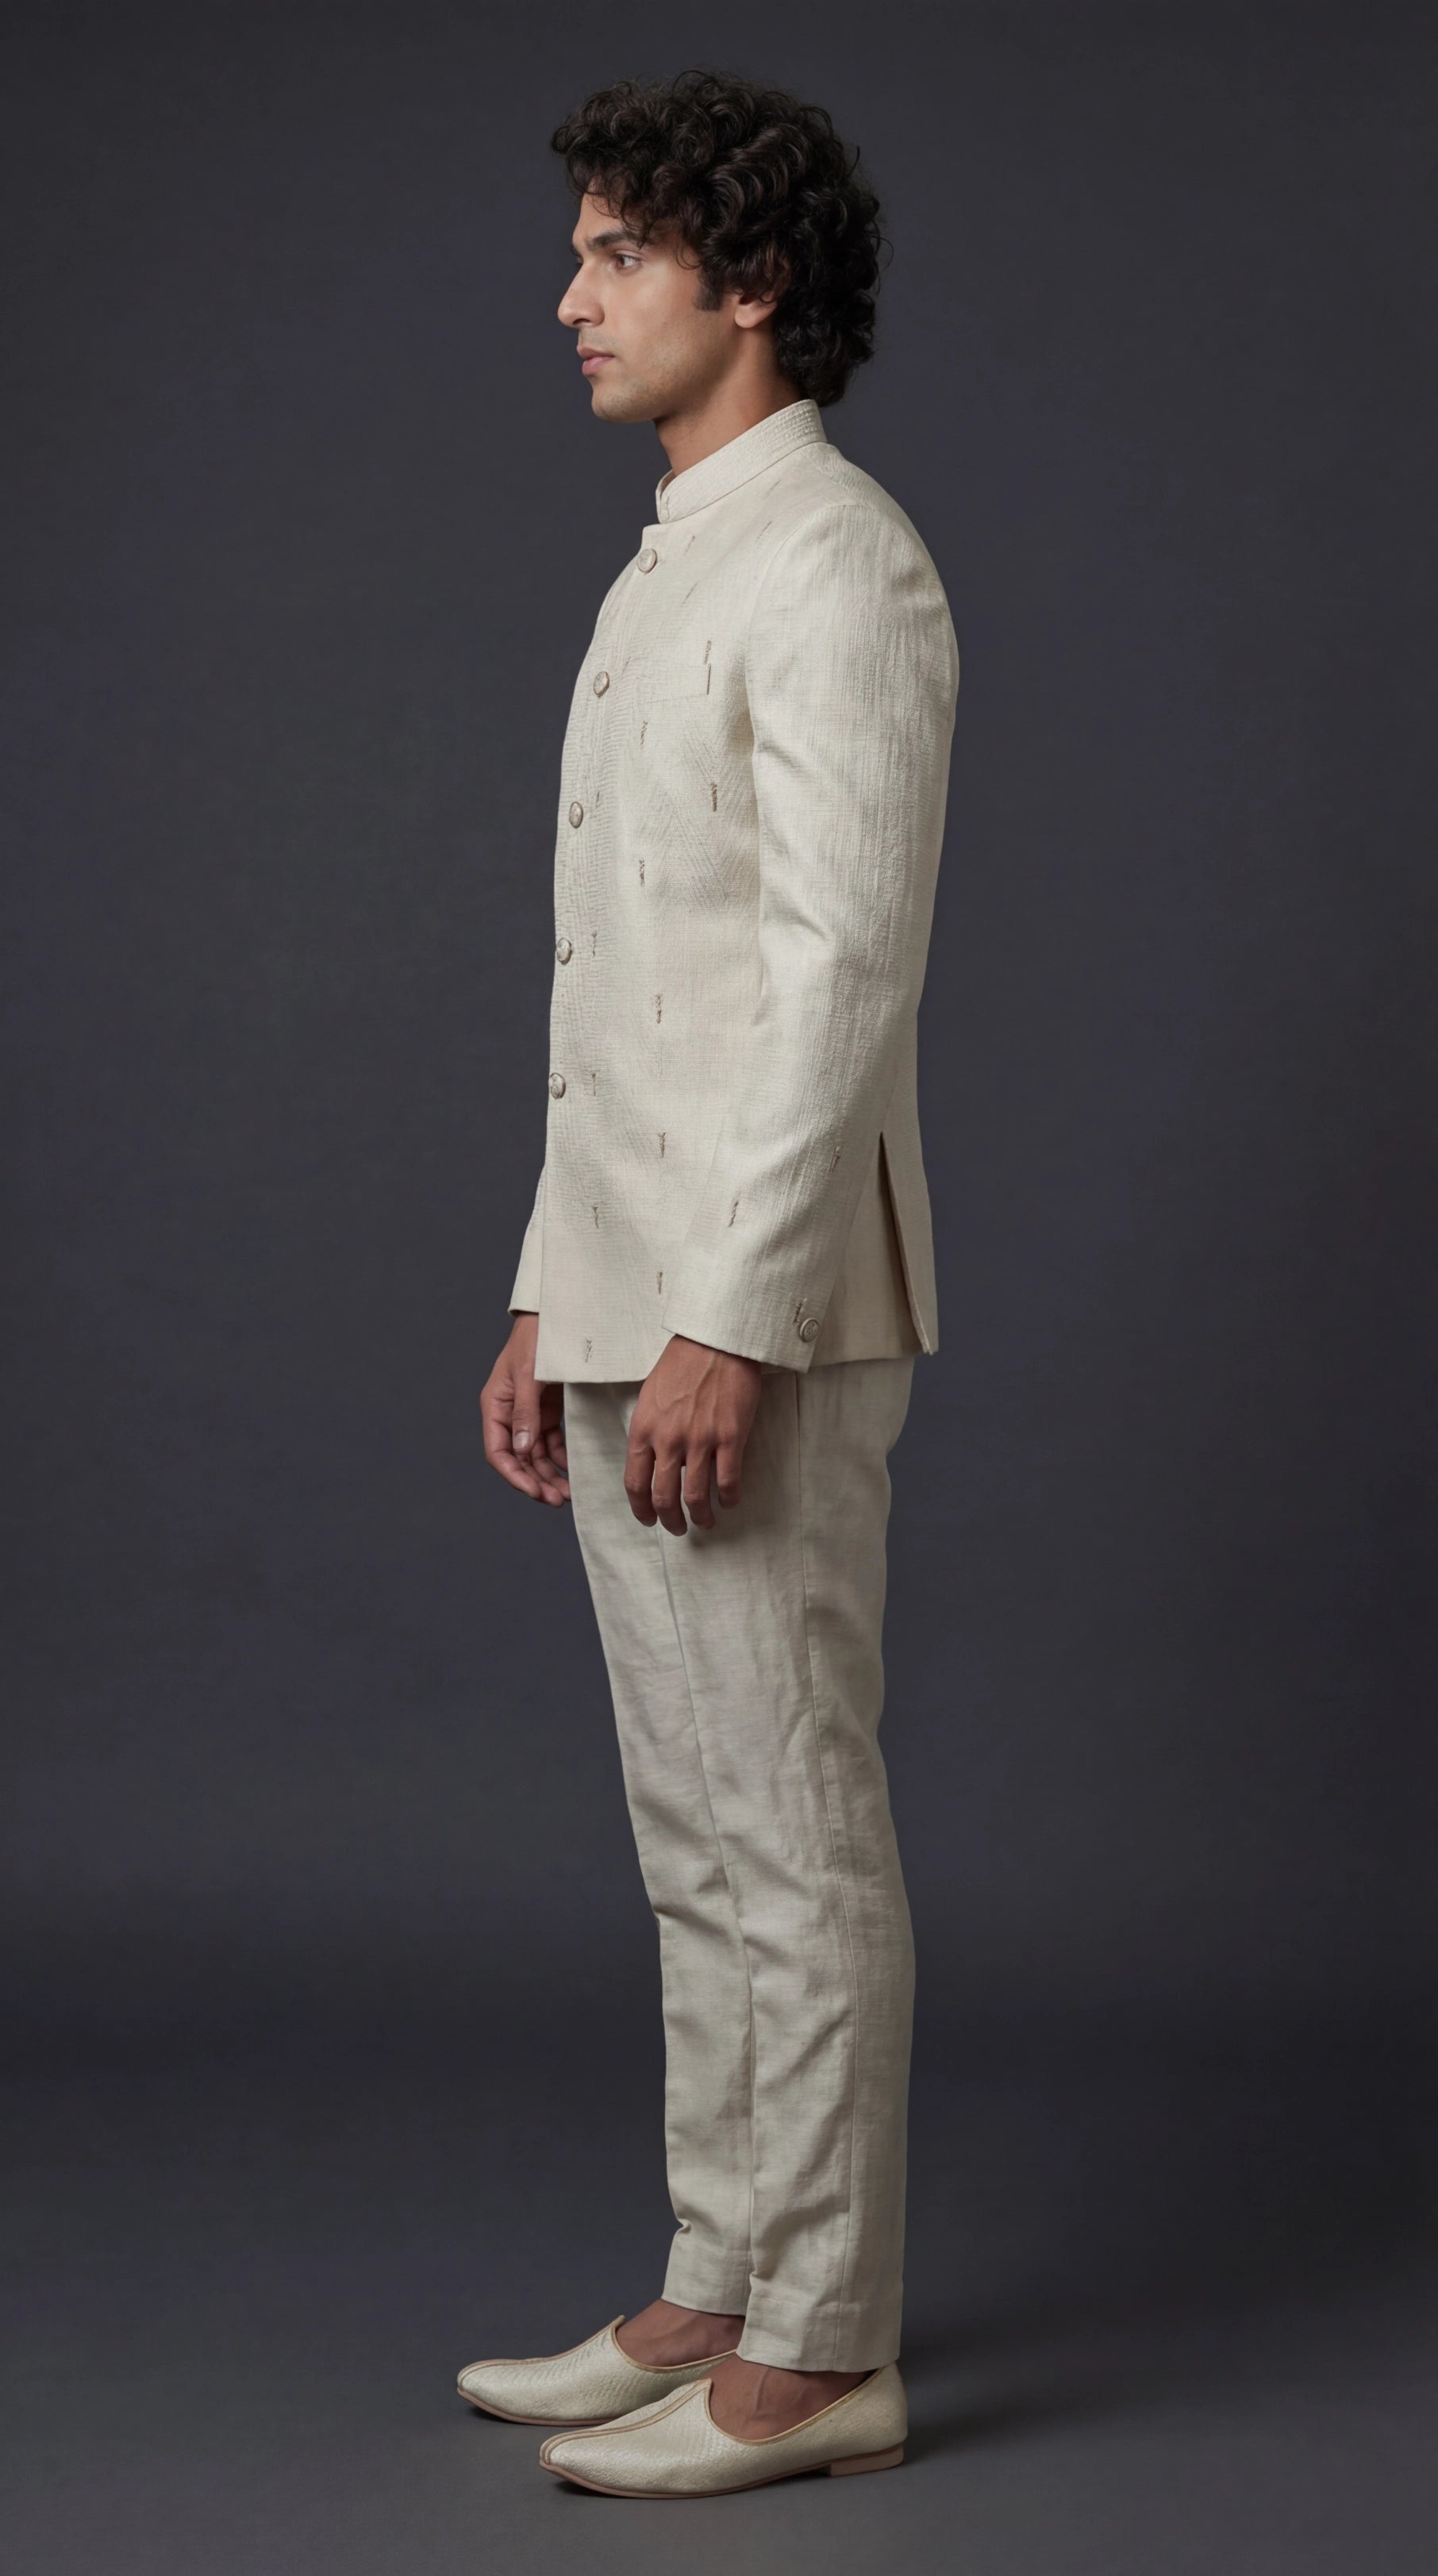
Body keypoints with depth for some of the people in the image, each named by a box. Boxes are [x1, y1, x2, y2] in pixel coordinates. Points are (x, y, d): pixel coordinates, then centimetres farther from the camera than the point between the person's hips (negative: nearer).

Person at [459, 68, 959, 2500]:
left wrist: (729, 1328, -22)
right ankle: (716, 2297, 24)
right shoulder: (670, 572, 19)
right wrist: (553, 1301, 18)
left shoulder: (837, 569, -11)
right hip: (634, 1312, 10)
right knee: (700, 1838, 14)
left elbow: (844, 974, -19)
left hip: (759, 1322, -10)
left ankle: (814, 2355, 7)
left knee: (791, 1839, -3)